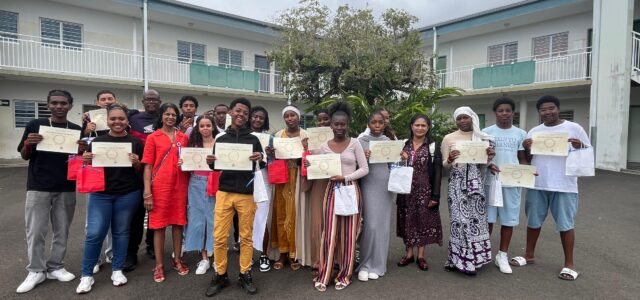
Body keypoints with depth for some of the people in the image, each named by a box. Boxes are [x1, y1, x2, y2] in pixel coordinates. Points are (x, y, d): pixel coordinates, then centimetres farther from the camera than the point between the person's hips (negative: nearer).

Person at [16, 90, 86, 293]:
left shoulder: (77, 130, 4)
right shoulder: (35, 125, 0)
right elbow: (24, 156, 5)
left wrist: (81, 151, -14)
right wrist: (28, 144, -16)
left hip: (66, 188, 1)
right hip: (38, 187, -1)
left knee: (62, 230, 9)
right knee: (35, 231, 3)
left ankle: (55, 267, 23)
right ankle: (36, 271, 17)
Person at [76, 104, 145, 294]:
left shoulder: (136, 143, 1)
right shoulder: (97, 141, 4)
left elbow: (141, 172, 3)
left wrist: (136, 163, -18)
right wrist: (86, 161, -12)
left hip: (128, 194, 0)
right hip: (100, 194, 1)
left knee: (121, 232, 10)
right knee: (94, 233, -2)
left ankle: (117, 269, 24)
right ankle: (86, 275, 14)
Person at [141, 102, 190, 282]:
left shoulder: (183, 137, 9)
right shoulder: (153, 137, 1)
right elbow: (148, 166, -2)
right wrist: (147, 193, -8)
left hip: (180, 185, 3)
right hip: (160, 186, -2)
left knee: (178, 222, 9)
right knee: (159, 224, 4)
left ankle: (178, 260, 23)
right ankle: (159, 265, 15)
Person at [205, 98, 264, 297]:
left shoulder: (253, 139, 4)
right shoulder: (221, 139, 7)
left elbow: (262, 167, 4)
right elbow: (217, 167, 13)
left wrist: (260, 159, -17)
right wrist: (210, 163, -9)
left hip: (247, 194, -1)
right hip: (224, 192, 1)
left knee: (246, 236, 6)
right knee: (219, 237, 3)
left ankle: (245, 275, 20)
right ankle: (220, 275, 19)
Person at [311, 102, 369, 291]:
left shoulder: (354, 143, 0)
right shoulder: (324, 146, 6)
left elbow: (364, 169, -3)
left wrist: (345, 178, -14)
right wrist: (310, 166, -11)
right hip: (332, 191, 1)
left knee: (348, 234, 5)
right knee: (329, 233, 1)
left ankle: (344, 275, 20)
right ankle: (324, 275, 13)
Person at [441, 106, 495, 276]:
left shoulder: (482, 138, 10)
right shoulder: (449, 138, 1)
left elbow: (482, 165, 13)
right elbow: (445, 166, 2)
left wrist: (489, 157, -7)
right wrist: (450, 159, -19)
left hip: (475, 182, 3)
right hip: (457, 183, -3)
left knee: (476, 218, 4)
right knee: (460, 220, -4)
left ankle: (472, 257, 19)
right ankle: (460, 259, 8)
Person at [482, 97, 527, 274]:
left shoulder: (520, 134, 8)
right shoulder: (486, 132, 2)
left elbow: (522, 158, 10)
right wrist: (488, 165, -18)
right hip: (491, 180, -2)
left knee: (509, 219, 6)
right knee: (488, 218, 4)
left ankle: (502, 255, 19)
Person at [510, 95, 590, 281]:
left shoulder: (574, 128, 0)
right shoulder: (534, 132, 8)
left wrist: (580, 146, -19)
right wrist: (526, 149, -9)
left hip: (564, 186, -3)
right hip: (537, 184, 3)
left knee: (566, 224, 4)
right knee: (533, 221, 12)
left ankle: (569, 264, 17)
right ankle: (529, 255, 28)